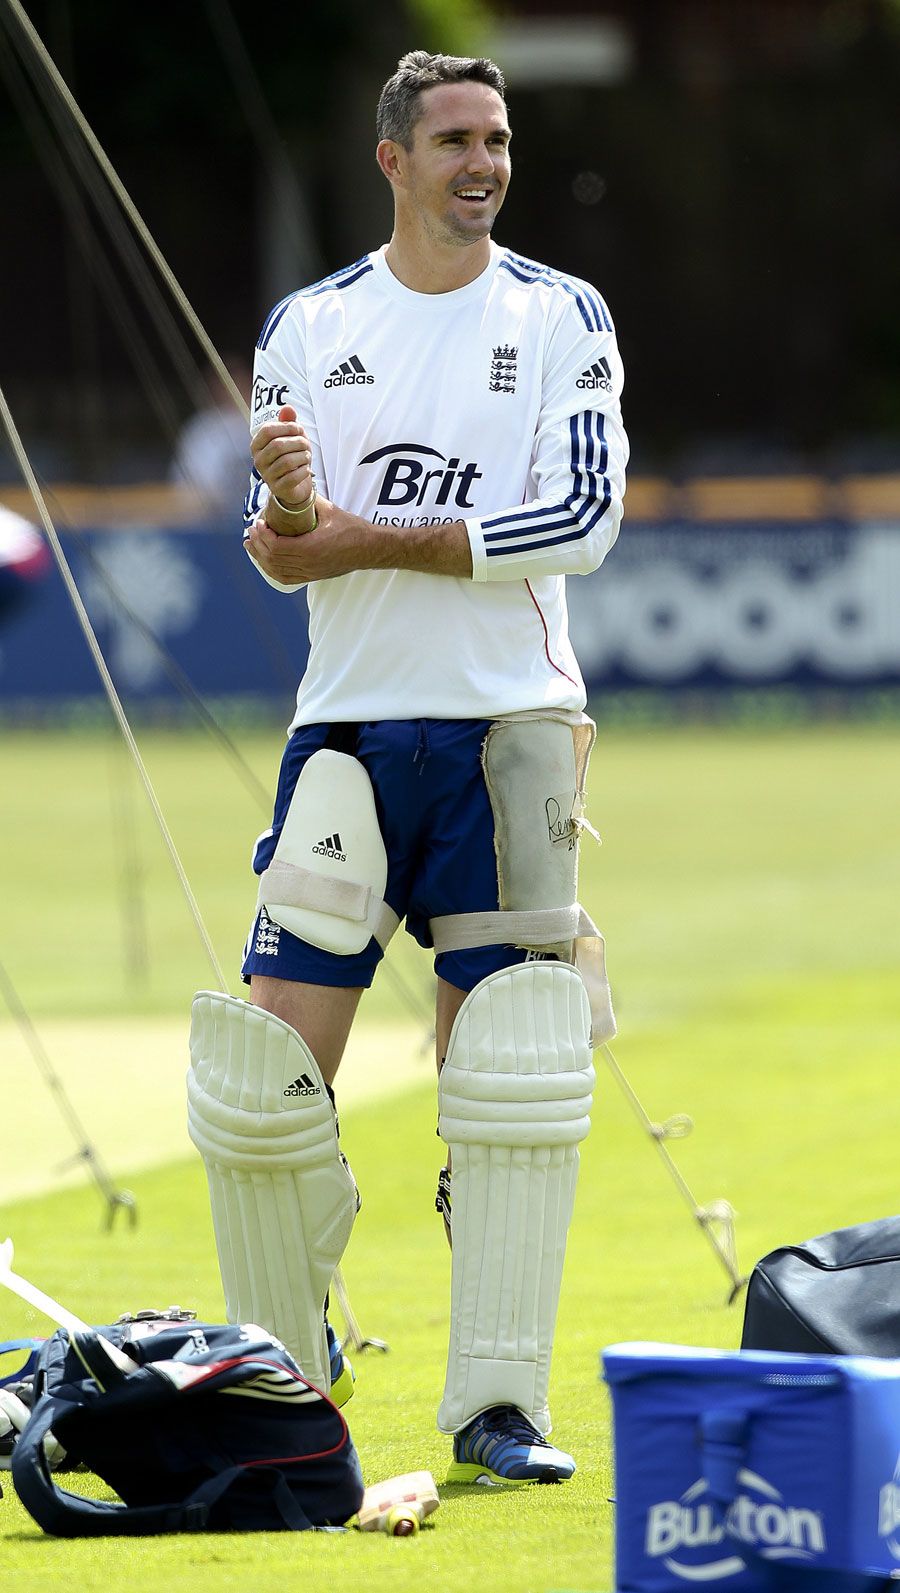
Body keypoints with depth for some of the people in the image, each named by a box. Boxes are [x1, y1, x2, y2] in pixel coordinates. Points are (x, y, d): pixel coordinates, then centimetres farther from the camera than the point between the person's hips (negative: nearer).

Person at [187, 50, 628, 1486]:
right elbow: (285, 557, 4)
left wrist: (370, 535, -12)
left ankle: (498, 1406, -1)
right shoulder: (311, 327, 8)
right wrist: (284, 514, -21)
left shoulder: (562, 318, 3)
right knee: (266, 1071, -4)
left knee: (515, 1078, -6)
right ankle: (287, 1363, 17)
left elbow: (584, 519, -9)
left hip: (510, 730, -1)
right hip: (350, 724, 1)